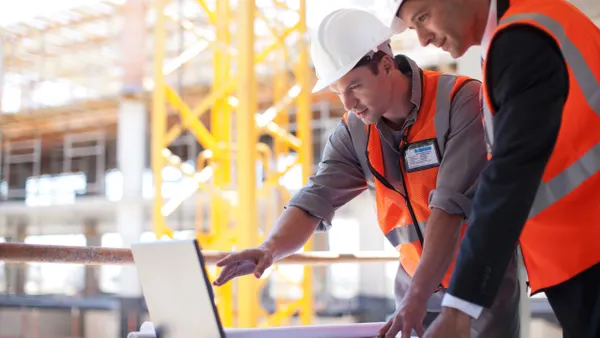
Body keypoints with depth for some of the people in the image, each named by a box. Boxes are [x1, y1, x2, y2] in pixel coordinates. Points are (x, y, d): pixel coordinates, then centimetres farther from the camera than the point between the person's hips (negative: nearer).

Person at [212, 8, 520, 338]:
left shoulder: (461, 102, -18)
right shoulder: (354, 132, -3)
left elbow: (451, 205, -25)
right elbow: (315, 199, -10)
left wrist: (417, 296, -30)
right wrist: (270, 248, -30)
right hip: (417, 286, 4)